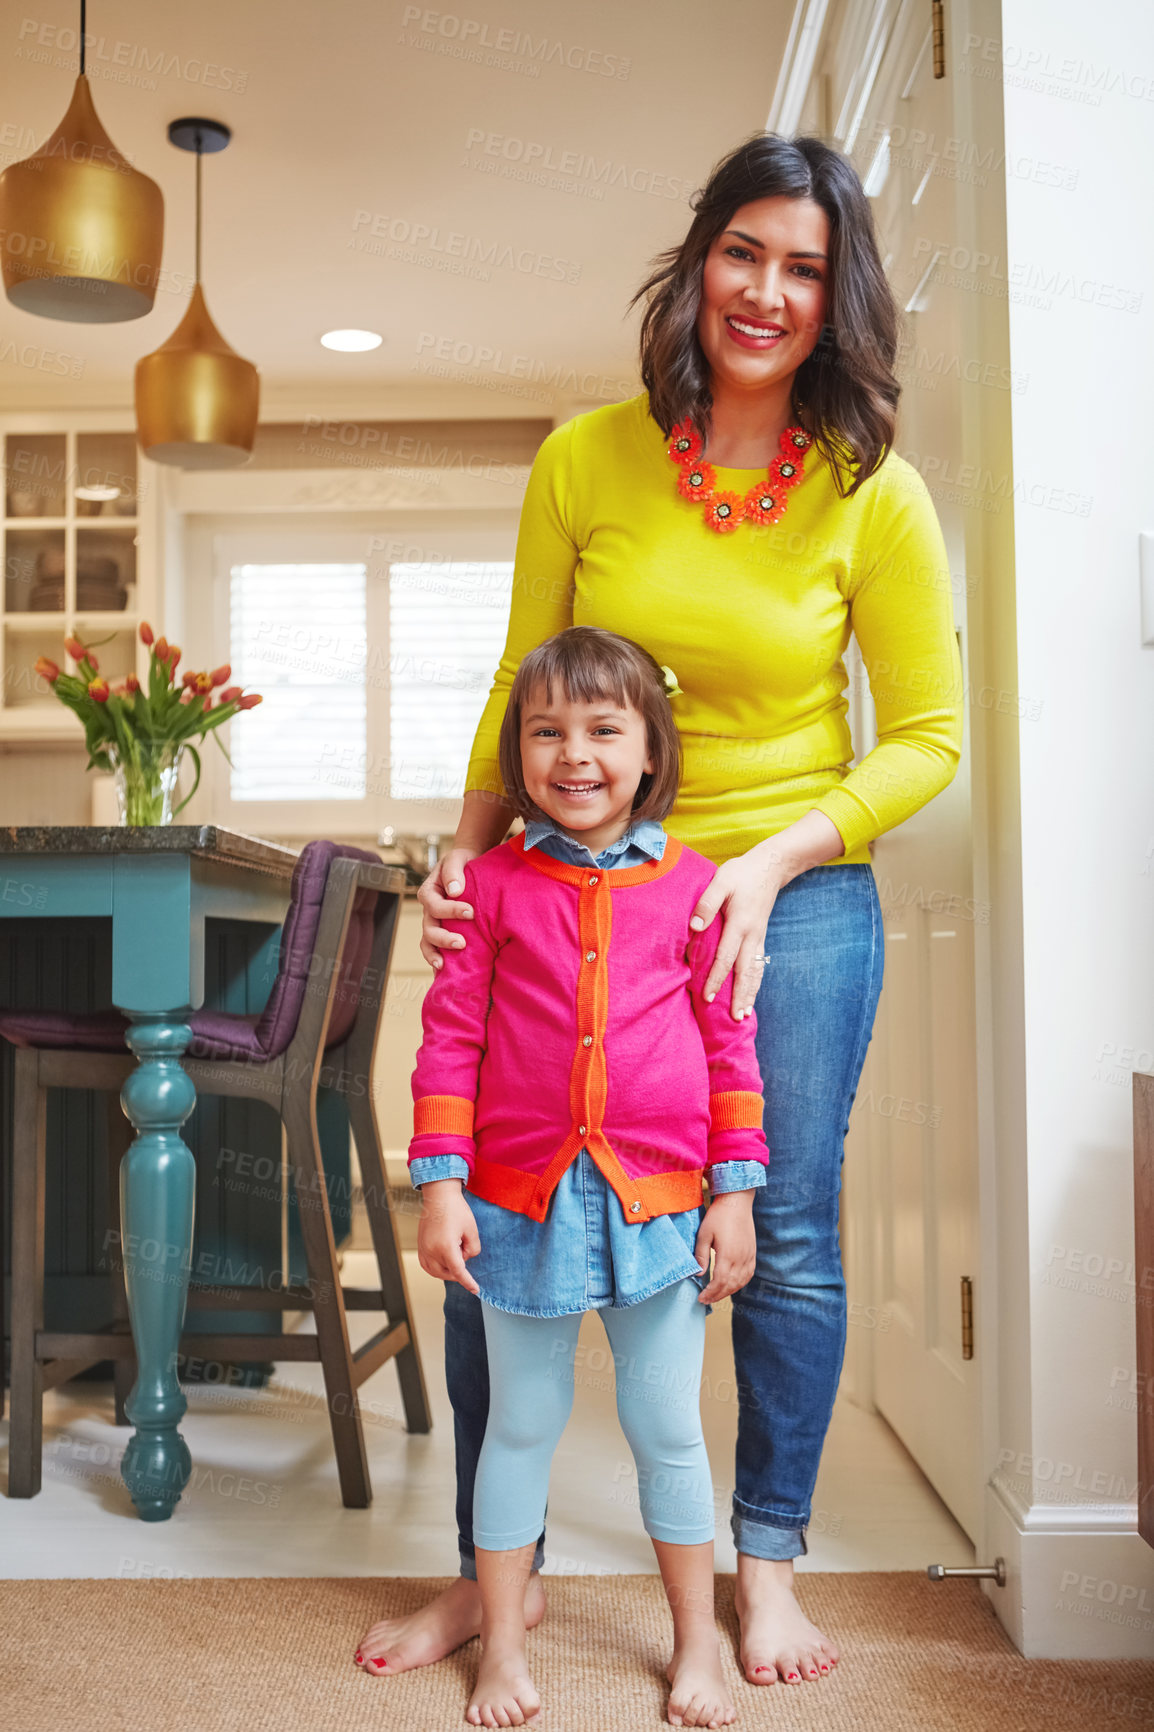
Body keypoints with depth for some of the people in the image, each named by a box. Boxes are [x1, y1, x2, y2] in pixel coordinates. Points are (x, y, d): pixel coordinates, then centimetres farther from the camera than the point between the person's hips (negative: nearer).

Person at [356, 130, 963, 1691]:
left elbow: (927, 737, -2)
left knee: (788, 1238, 4)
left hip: (797, 896, -1)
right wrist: (469, 854, -9)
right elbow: (517, 693, 5)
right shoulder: (586, 461, -3)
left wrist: (774, 859, -14)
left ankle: (768, 1564, 27)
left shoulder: (874, 496, -6)